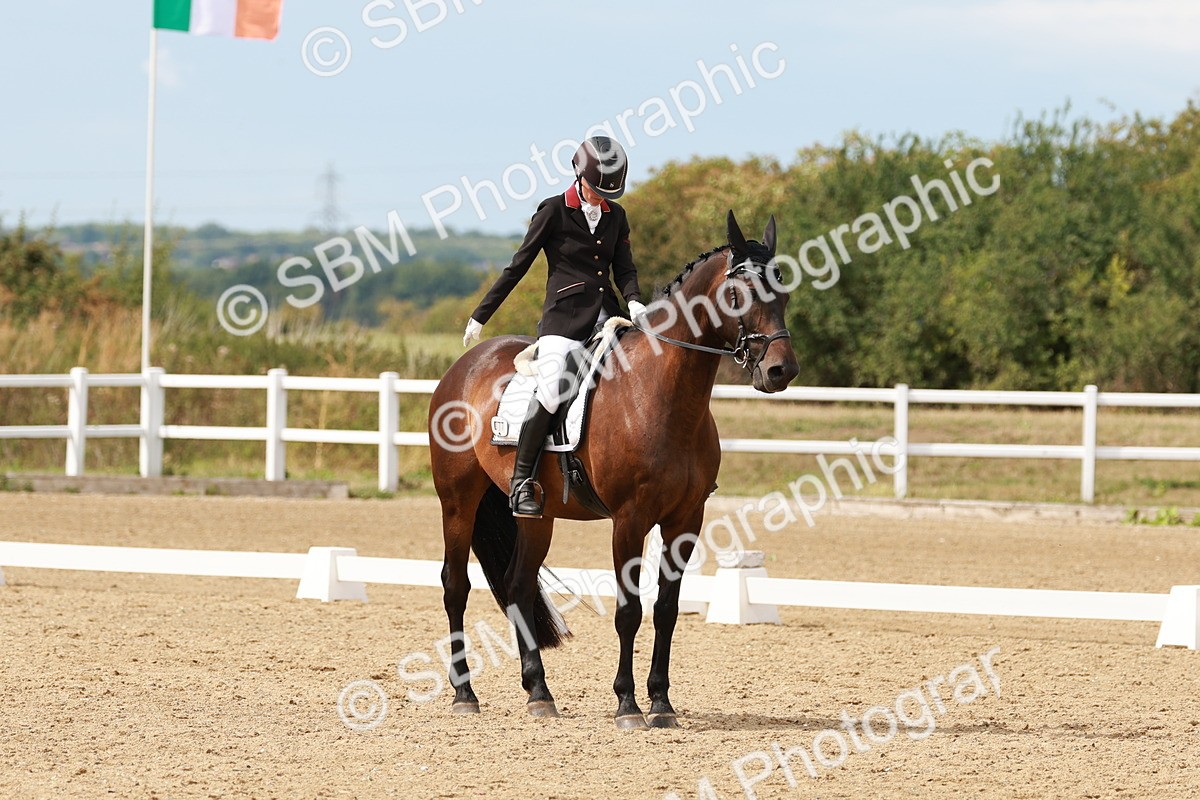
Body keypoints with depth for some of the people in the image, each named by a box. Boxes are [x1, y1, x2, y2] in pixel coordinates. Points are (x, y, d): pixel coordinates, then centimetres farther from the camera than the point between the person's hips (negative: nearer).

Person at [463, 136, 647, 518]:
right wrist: (481, 315, 3)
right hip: (564, 314, -5)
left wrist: (634, 301, -9)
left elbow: (624, 269, 14)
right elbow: (518, 265, 2)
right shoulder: (554, 211, -1)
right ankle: (521, 481, -18)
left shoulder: (615, 216, 14)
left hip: (606, 314, 5)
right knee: (553, 389, -24)